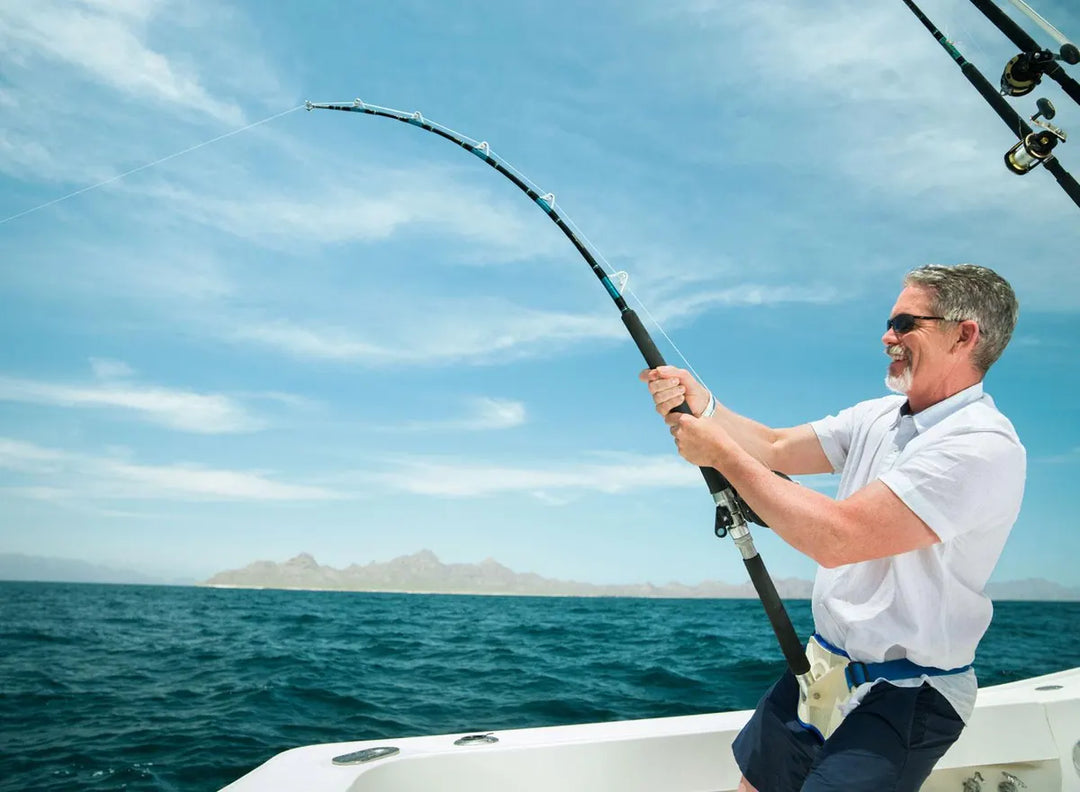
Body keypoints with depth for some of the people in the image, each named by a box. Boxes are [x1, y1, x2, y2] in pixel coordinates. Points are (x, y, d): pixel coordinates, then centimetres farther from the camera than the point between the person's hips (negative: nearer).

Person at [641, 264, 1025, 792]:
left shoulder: (984, 446, -23)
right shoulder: (879, 417, 5)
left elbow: (837, 538, -31)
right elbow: (776, 449, 6)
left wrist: (723, 453, -24)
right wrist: (703, 405, -11)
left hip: (905, 697, -7)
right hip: (822, 666, 8)